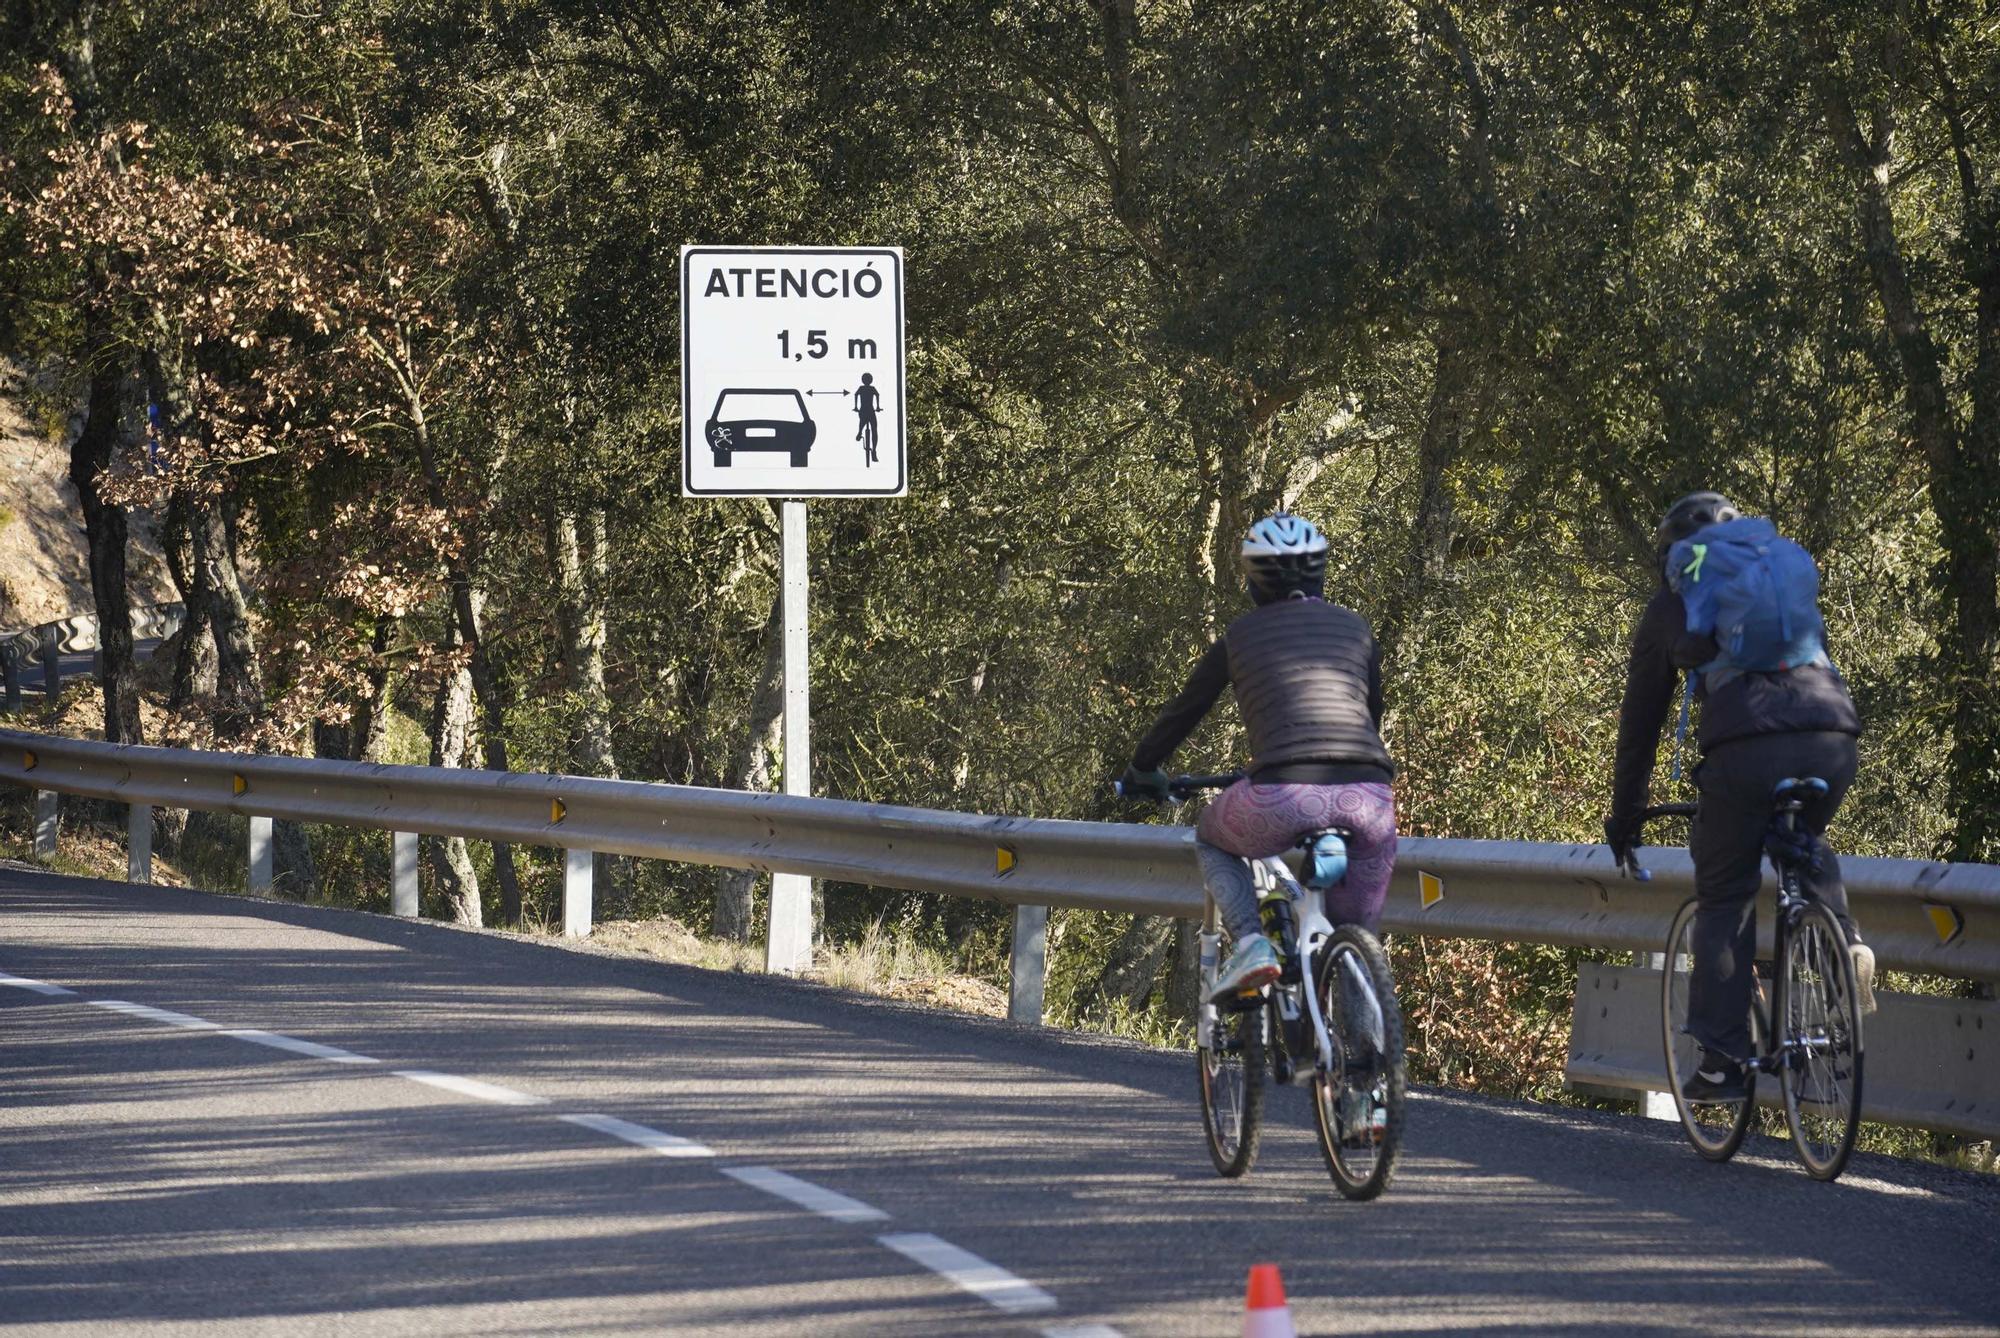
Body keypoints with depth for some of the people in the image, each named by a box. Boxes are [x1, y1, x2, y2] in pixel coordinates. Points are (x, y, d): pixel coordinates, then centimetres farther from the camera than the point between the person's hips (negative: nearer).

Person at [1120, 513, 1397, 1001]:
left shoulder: (1240, 636, 16)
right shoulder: (1354, 627, 21)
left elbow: (1183, 713, 26)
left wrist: (1142, 770, 44)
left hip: (1285, 796, -2)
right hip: (1368, 795, 2)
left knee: (1212, 841, 30)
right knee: (1356, 938, 21)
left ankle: (1250, 943, 7)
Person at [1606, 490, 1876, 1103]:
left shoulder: (1671, 605, 21)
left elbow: (1641, 720, 25)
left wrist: (1624, 817, 34)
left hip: (1745, 751, -3)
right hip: (1834, 740, 3)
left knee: (1724, 902, 10)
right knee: (1805, 840, 33)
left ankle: (1721, 1062, 3)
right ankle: (1845, 944, 7)